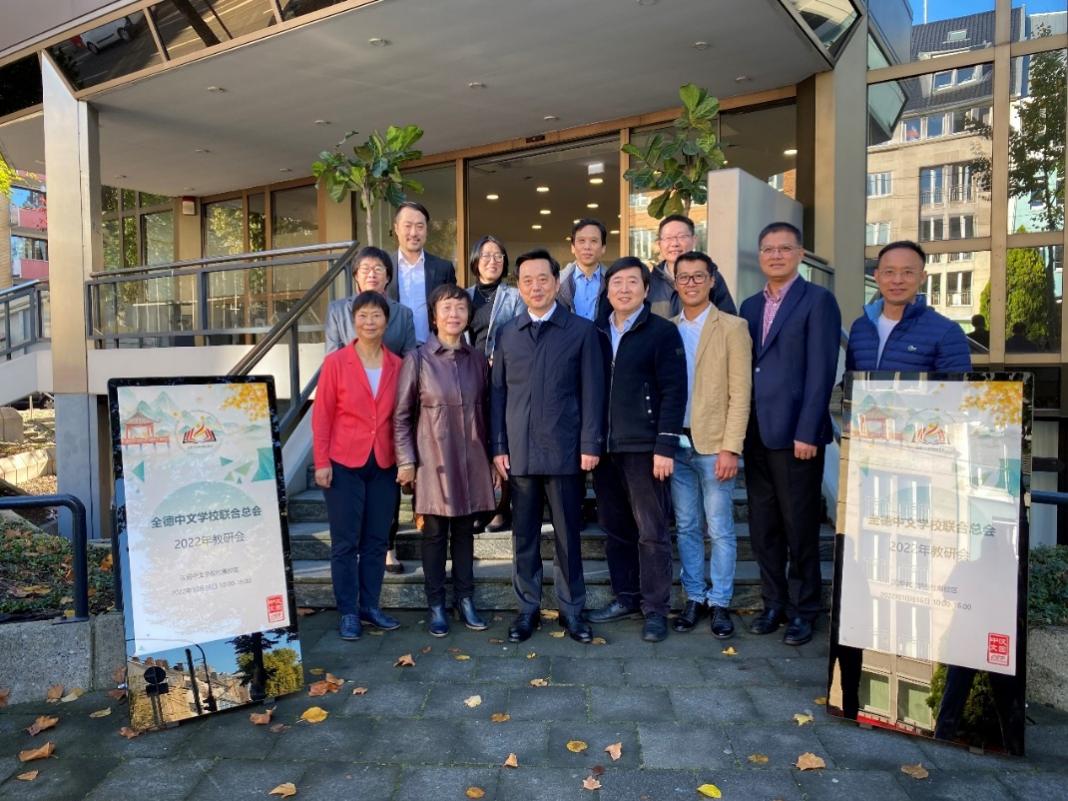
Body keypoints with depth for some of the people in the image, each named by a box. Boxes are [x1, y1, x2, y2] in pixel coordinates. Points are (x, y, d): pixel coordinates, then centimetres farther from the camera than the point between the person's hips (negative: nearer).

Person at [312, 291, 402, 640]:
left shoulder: (397, 365, 3)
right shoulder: (335, 362, -4)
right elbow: (322, 415, -3)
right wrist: (321, 462, -8)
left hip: (384, 465, 3)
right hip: (344, 464, -3)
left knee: (376, 540, 10)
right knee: (345, 542, 5)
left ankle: (370, 606, 24)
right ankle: (348, 612, 16)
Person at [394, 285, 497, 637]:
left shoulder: (477, 359, 5)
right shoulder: (417, 359, -4)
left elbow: (486, 409, 10)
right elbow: (401, 414, -2)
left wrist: (491, 454, 9)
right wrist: (406, 460, -6)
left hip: (471, 460, 3)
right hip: (434, 460, -3)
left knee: (465, 531, 12)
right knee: (435, 533, 6)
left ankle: (465, 600, 24)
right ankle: (436, 605, 19)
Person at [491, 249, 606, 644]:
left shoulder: (581, 330, 2)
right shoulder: (507, 333, 9)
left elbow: (591, 392, -1)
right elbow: (497, 393, 8)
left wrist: (590, 444, -6)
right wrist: (498, 446, 3)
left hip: (565, 451, -2)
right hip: (519, 451, 2)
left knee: (567, 534, 8)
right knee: (524, 535, 10)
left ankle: (571, 608, 22)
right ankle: (527, 607, 23)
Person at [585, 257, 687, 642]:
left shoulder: (663, 332, -2)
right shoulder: (596, 333, 11)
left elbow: (674, 392, -8)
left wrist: (665, 447, -14)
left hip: (645, 447, -4)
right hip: (605, 447, 5)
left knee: (652, 532, 3)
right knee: (615, 528, 13)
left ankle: (655, 608, 15)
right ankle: (625, 597, 27)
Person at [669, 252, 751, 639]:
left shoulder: (732, 327, -2)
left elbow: (740, 393, -7)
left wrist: (730, 448, -13)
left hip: (714, 444, -3)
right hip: (676, 443, 4)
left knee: (720, 530, 4)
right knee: (686, 528, 11)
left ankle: (719, 603, 17)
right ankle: (694, 598, 24)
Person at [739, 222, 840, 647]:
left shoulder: (818, 300, -4)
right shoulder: (751, 306, 14)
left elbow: (821, 371, -11)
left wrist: (807, 432, -16)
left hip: (795, 433, -6)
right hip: (756, 433, 6)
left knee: (800, 526, 5)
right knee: (763, 526, 12)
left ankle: (804, 609, 20)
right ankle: (773, 602, 26)